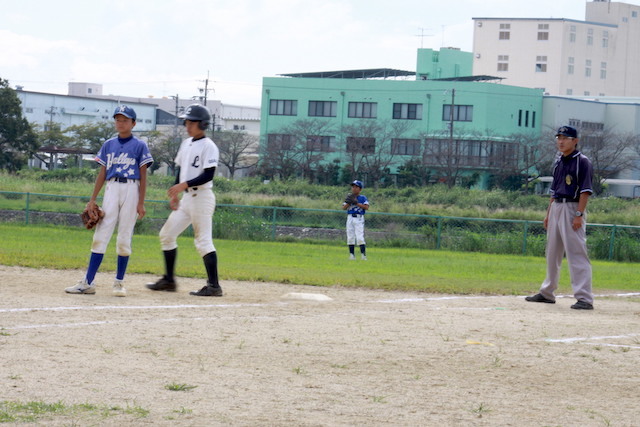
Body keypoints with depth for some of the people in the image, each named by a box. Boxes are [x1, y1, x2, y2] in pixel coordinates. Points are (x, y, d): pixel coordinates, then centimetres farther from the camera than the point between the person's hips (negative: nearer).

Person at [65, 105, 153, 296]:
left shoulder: (139, 146, 3)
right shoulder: (109, 145, 12)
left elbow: (143, 176, 1)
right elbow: (102, 173, 13)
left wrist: (141, 203, -6)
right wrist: (92, 199, 7)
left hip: (131, 189, -2)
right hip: (111, 189, 3)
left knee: (124, 237, 0)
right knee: (101, 235, -4)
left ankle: (119, 282, 9)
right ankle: (88, 282, -7)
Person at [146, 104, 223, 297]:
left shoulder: (208, 146, -12)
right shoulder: (186, 144, 14)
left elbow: (208, 175, -20)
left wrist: (184, 185, -25)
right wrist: (175, 193, 15)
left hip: (202, 197, -9)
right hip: (186, 197, 9)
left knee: (203, 240, -10)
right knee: (167, 234, 9)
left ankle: (214, 286, -8)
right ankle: (169, 280, 15)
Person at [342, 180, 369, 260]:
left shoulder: (362, 198, 2)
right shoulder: (350, 197, 13)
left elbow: (366, 207, -11)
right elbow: (343, 208, 5)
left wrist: (356, 203, -15)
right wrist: (349, 202, -12)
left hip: (359, 218, -5)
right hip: (350, 218, 5)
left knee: (360, 237, -13)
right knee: (350, 238, 4)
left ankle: (363, 255, -13)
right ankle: (352, 255, 11)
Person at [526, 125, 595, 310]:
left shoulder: (582, 162, -8)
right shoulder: (559, 162, 16)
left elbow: (585, 190, -15)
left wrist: (579, 214, -21)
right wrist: (548, 213, 18)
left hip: (573, 207, -9)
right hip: (556, 207, 9)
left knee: (577, 253, -13)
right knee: (552, 252, 15)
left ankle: (584, 298, -15)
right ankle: (547, 293, 25)